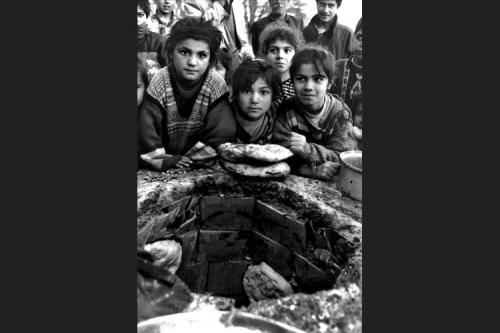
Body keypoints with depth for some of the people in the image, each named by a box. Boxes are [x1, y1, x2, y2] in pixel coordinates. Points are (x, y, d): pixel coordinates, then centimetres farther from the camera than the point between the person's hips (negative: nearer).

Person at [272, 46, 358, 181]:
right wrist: (313, 170, -27)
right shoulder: (286, 109, -5)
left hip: (328, 185, 0)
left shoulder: (341, 113, -4)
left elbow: (342, 158, -11)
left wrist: (308, 150, -28)